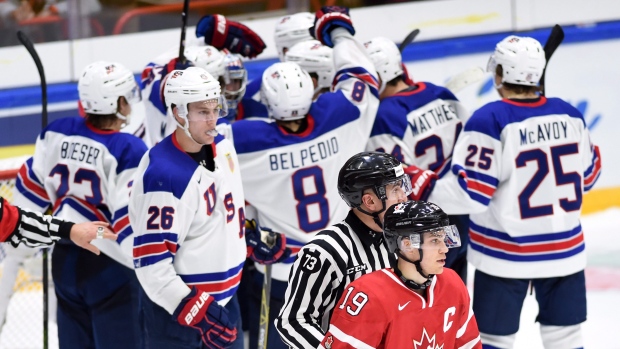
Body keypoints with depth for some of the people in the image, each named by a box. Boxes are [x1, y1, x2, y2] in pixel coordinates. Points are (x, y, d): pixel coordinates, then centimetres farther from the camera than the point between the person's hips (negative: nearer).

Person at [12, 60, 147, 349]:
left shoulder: (57, 133, 0)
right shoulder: (129, 152, -17)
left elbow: (31, 190, 9)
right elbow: (132, 220, -21)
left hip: (65, 261, 7)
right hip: (109, 270, -7)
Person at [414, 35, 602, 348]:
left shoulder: (490, 121, -17)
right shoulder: (568, 114, -1)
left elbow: (470, 192, -19)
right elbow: (586, 177, 11)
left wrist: (423, 186, -8)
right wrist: (593, 154, 31)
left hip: (506, 254, -4)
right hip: (564, 249, 5)